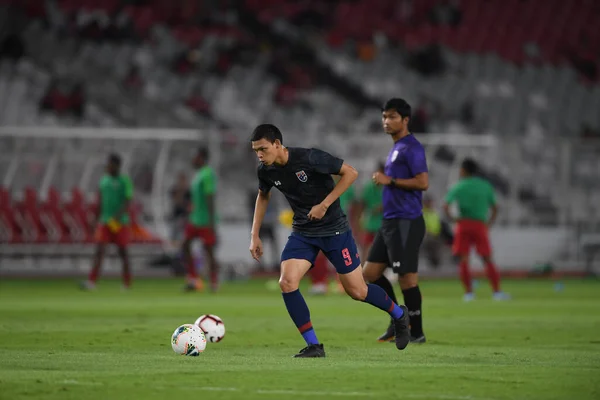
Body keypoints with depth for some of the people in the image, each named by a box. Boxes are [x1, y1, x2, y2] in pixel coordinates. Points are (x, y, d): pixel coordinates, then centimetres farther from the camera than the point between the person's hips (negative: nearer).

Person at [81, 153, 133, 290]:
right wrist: (97, 220, 18)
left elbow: (127, 201, -13)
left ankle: (127, 283, 17)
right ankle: (91, 282, -19)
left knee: (122, 251, 5)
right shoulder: (103, 180, 11)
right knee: (99, 250, -9)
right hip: (104, 222, 4)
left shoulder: (124, 181, -4)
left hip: (120, 222, -4)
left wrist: (118, 216, -25)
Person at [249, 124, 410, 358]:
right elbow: (263, 196, 16)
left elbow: (350, 173, -17)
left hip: (334, 230, -5)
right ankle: (313, 346, -6)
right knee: (286, 283, -16)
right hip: (302, 233, 5)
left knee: (356, 290, 1)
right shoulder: (266, 171, -6)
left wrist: (324, 205, -22)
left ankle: (398, 315, 31)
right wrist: (255, 235, 10)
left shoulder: (309, 158, -24)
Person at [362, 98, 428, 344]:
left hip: (406, 223, -10)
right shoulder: (395, 148, 19)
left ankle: (416, 333, 2)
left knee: (407, 277, -6)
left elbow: (422, 183, -21)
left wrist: (390, 181, -18)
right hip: (390, 222, 10)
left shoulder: (411, 148, -12)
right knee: (370, 273, 10)